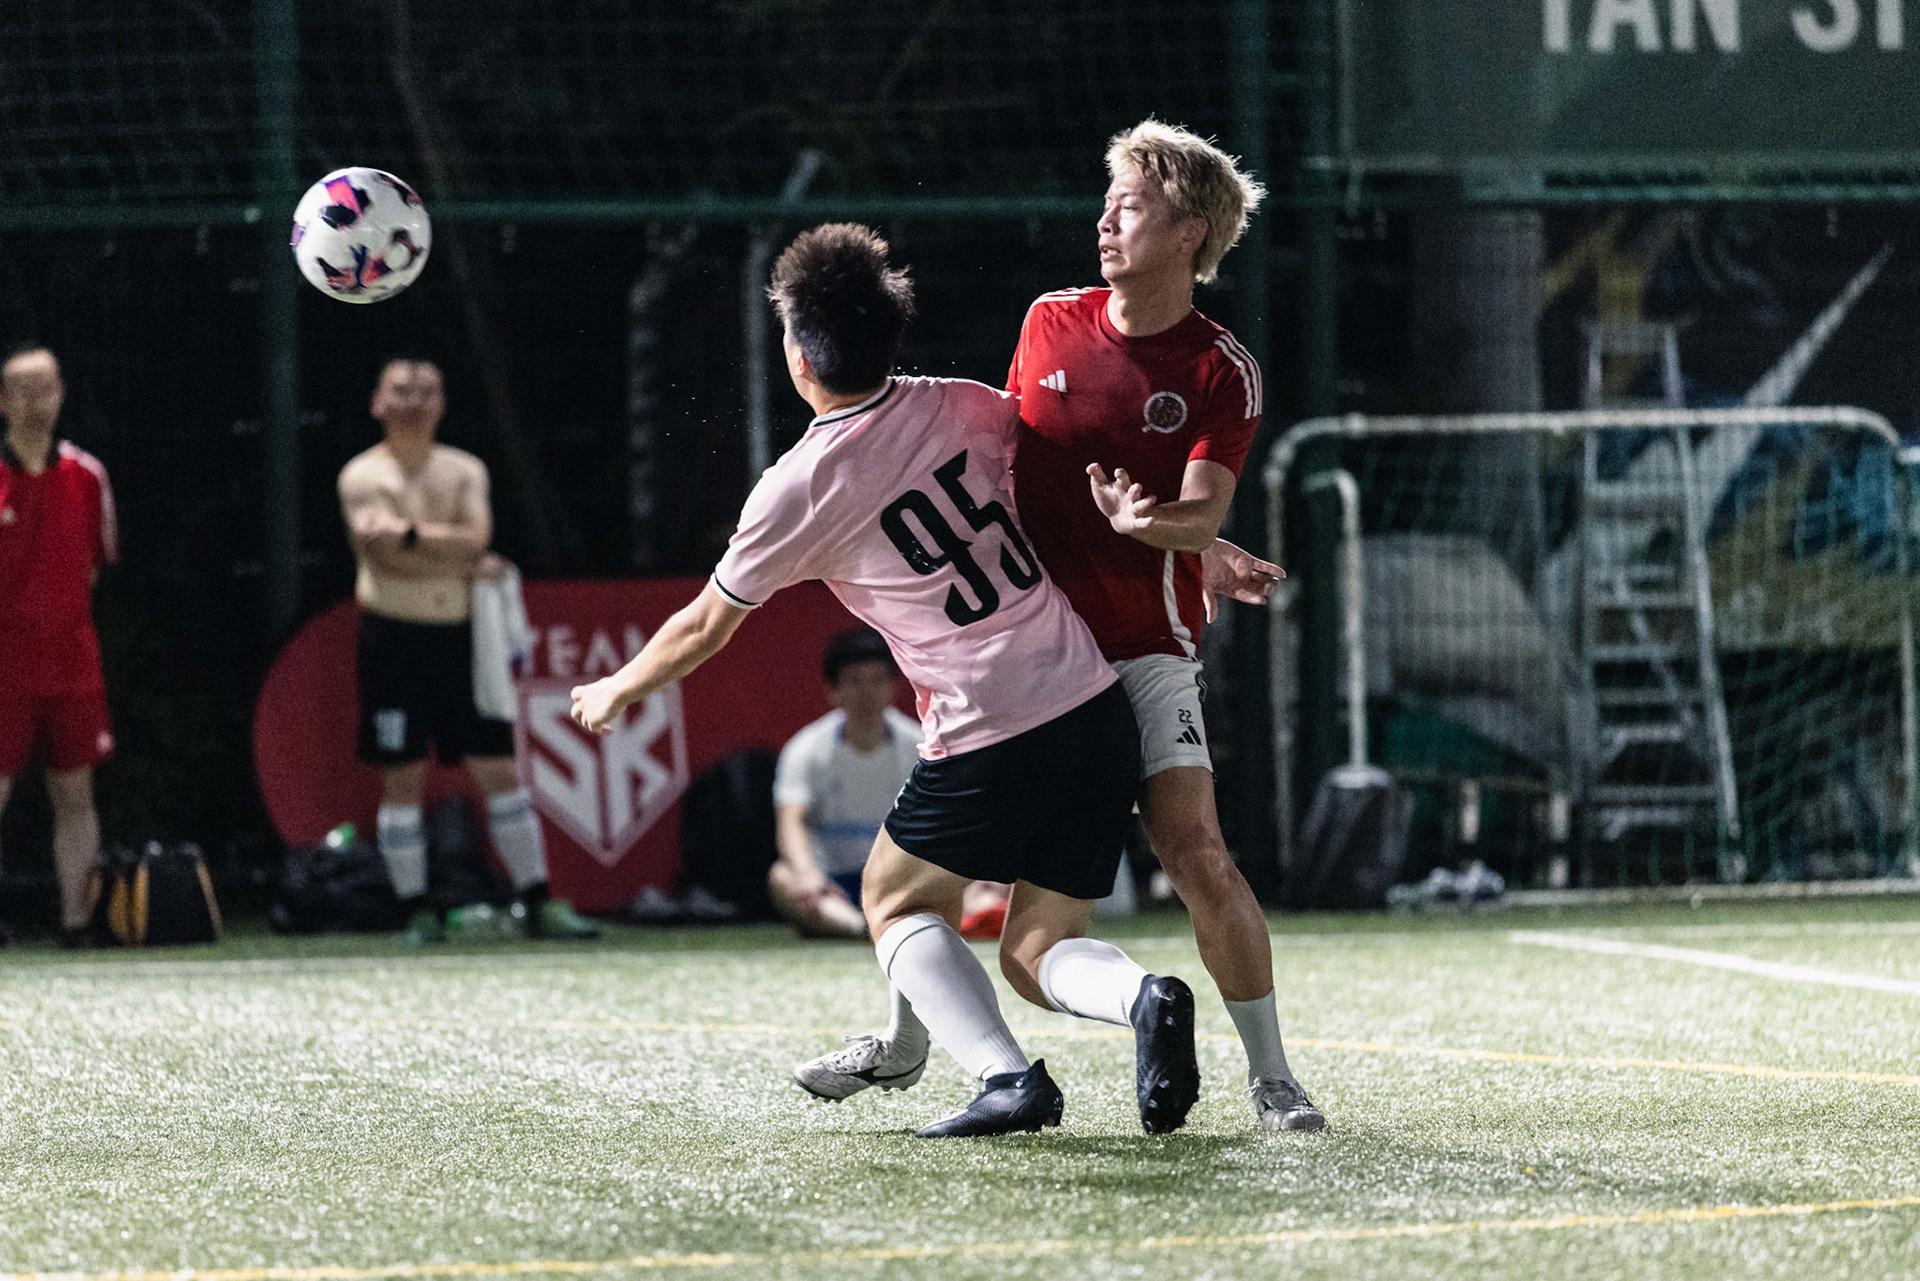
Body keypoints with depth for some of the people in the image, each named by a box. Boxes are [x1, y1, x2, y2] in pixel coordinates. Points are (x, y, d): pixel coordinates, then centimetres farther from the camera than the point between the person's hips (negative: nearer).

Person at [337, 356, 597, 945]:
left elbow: (475, 537, -10)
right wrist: (468, 563, -9)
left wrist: (408, 530, -20)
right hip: (394, 636, -3)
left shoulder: (465, 470, 9)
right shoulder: (364, 476, -4)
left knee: (500, 771, 1)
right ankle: (418, 912, 4)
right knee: (402, 780, -2)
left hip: (460, 632, 3)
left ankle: (539, 904, 3)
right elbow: (394, 561, -15)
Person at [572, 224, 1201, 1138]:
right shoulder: (958, 408, 8)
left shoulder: (797, 489, -4)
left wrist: (614, 691, 28)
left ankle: (1005, 1075, -4)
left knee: (895, 898, 18)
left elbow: (704, 628, 9)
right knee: (1035, 953, 14)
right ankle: (1139, 998, -19)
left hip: (990, 738, -5)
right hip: (1100, 708, 5)